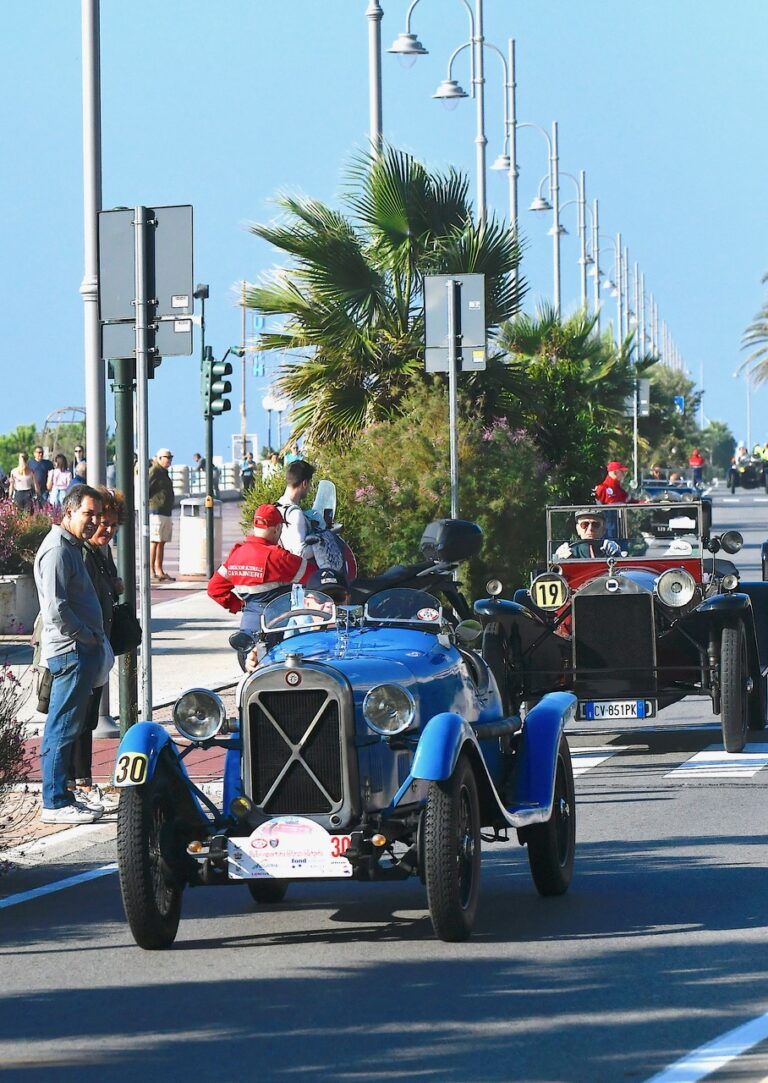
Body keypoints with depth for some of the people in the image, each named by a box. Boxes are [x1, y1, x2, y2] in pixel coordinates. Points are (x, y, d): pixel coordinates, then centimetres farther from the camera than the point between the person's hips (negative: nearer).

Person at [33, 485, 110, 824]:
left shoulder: (72, 547, 18)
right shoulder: (57, 550, -15)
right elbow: (57, 608, -22)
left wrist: (96, 638, 16)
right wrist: (89, 637, -12)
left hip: (81, 651, 11)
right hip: (70, 651, -11)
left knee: (66, 729, 13)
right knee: (62, 729, -7)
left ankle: (60, 797, 19)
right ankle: (55, 804, -6)